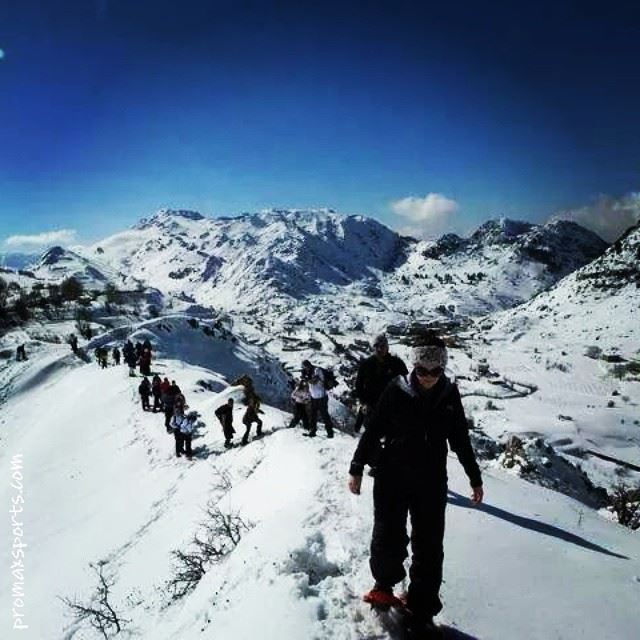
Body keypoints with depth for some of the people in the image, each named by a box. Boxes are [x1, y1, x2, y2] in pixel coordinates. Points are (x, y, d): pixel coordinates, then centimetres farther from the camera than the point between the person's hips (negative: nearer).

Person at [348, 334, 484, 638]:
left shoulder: (449, 395, -2)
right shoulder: (397, 391, -11)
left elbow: (461, 440, 9)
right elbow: (373, 430, -3)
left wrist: (474, 478, 15)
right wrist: (357, 468, -1)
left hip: (432, 482, 2)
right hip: (392, 477, -2)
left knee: (429, 547, 4)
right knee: (388, 538, 6)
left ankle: (421, 612, 18)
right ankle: (384, 583, 35)